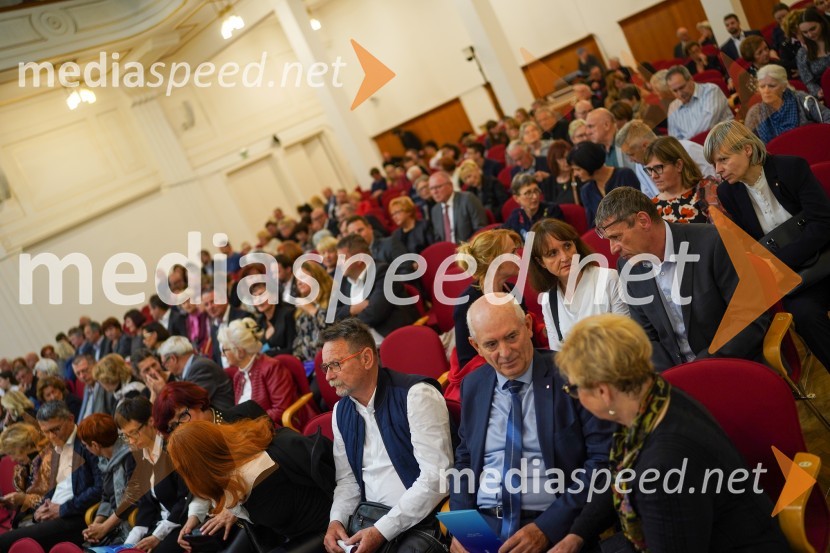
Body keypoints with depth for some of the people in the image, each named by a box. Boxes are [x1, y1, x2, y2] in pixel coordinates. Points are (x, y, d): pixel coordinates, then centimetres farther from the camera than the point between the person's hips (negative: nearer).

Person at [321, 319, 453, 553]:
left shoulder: (417, 395, -14)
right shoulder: (341, 411, 8)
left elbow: (437, 477, -19)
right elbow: (348, 480, 14)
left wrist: (382, 531, -19)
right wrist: (336, 520, -5)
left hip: (420, 523, -5)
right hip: (368, 521, 5)